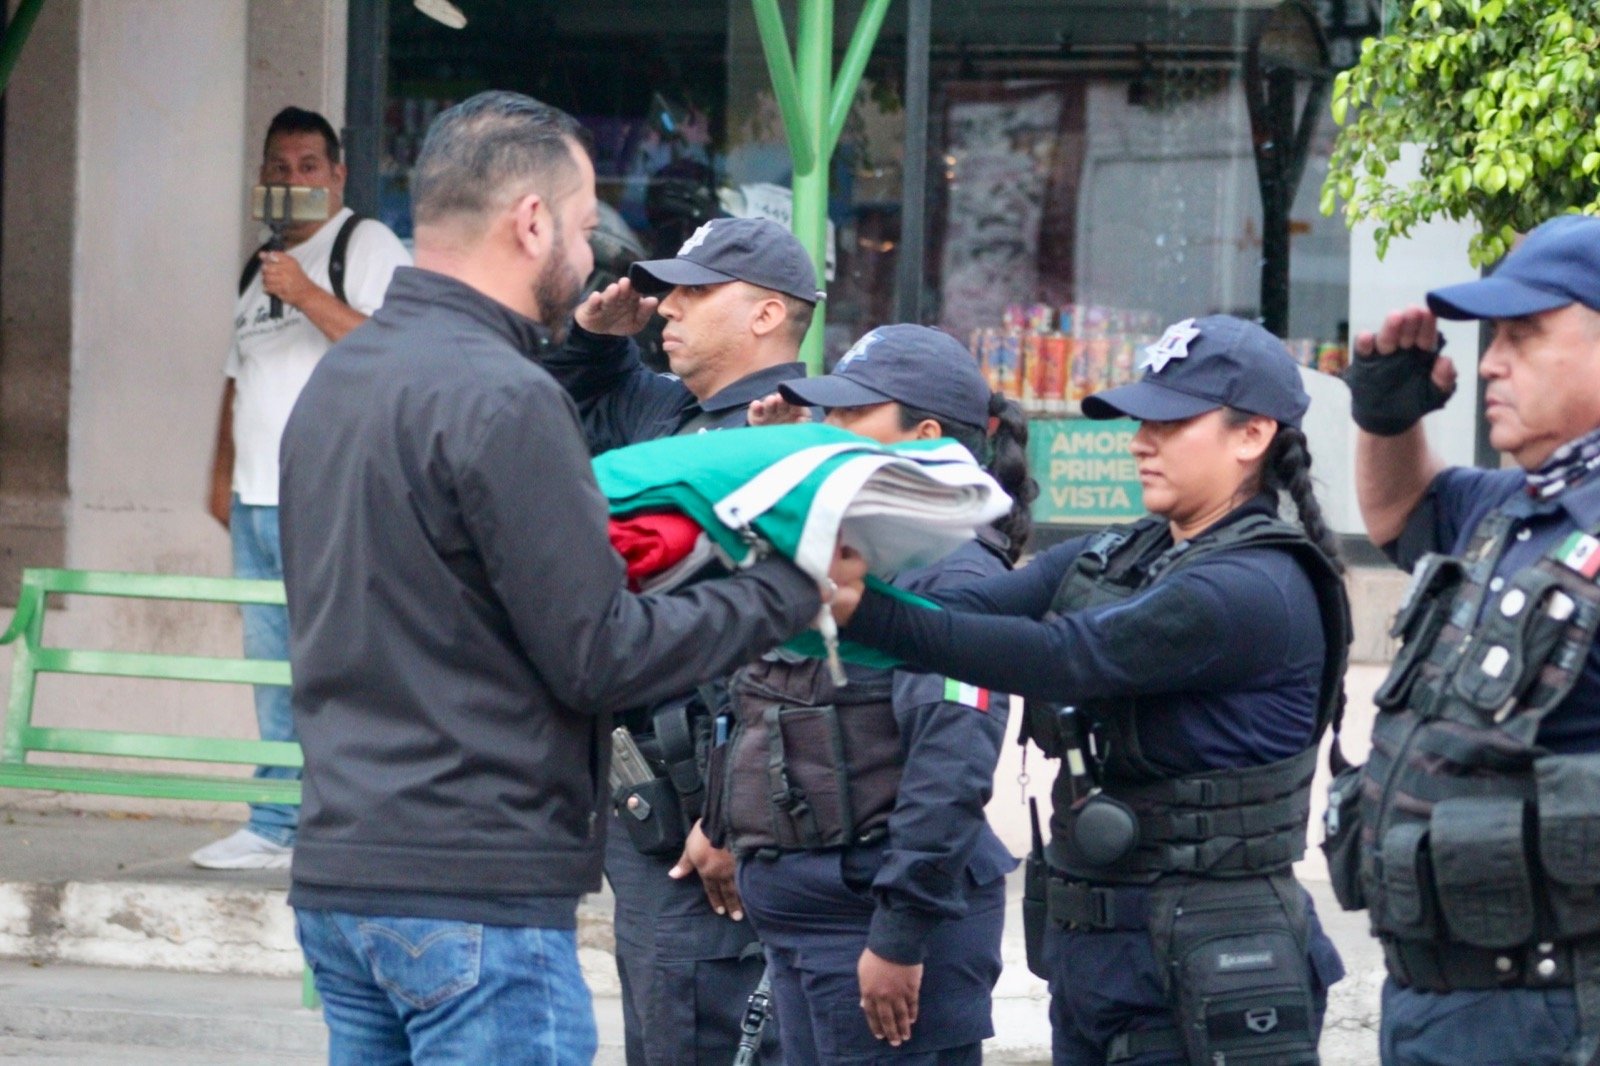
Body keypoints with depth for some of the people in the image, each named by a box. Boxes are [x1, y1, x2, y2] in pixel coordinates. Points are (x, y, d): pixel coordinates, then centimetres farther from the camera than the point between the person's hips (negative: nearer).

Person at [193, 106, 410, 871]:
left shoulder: (368, 247, -2)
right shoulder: (260, 267, 23)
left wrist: (307, 297, -20)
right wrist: (222, 476, 22)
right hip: (258, 496, 8)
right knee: (271, 665, 7)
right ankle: (276, 829, 10)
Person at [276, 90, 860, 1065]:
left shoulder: (336, 382, 13)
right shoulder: (500, 398, -15)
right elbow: (600, 657, -15)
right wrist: (788, 592, -4)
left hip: (338, 874, 9)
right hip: (476, 893, -9)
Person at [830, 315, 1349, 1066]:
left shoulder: (1260, 590, -15)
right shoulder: (1111, 559, 12)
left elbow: (1064, 658, -23)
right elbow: (970, 608, -1)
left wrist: (864, 613, -28)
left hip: (1200, 973, -8)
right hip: (1086, 948, 8)